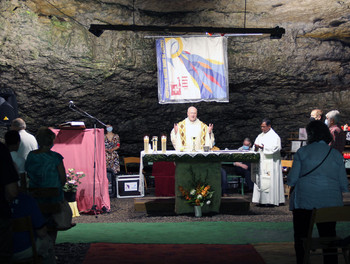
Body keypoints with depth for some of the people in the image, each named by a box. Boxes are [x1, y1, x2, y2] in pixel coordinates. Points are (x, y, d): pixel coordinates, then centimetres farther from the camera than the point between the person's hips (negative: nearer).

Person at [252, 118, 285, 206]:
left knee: (269, 181, -9)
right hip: (261, 162, 7)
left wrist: (262, 147, -20)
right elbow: (256, 147, 16)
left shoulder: (274, 136, -5)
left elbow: (274, 148, -16)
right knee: (260, 180, 4)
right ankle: (261, 200, 8)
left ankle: (270, 200, -6)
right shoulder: (260, 136, 17)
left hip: (271, 162, -7)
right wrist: (256, 147, -7)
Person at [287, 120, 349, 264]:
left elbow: (292, 180, -5)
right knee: (328, 238, 8)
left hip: (305, 201, -3)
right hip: (330, 203, 3)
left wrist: (289, 179, 17)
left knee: (301, 237, 5)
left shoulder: (302, 152, -3)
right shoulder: (336, 154, 6)